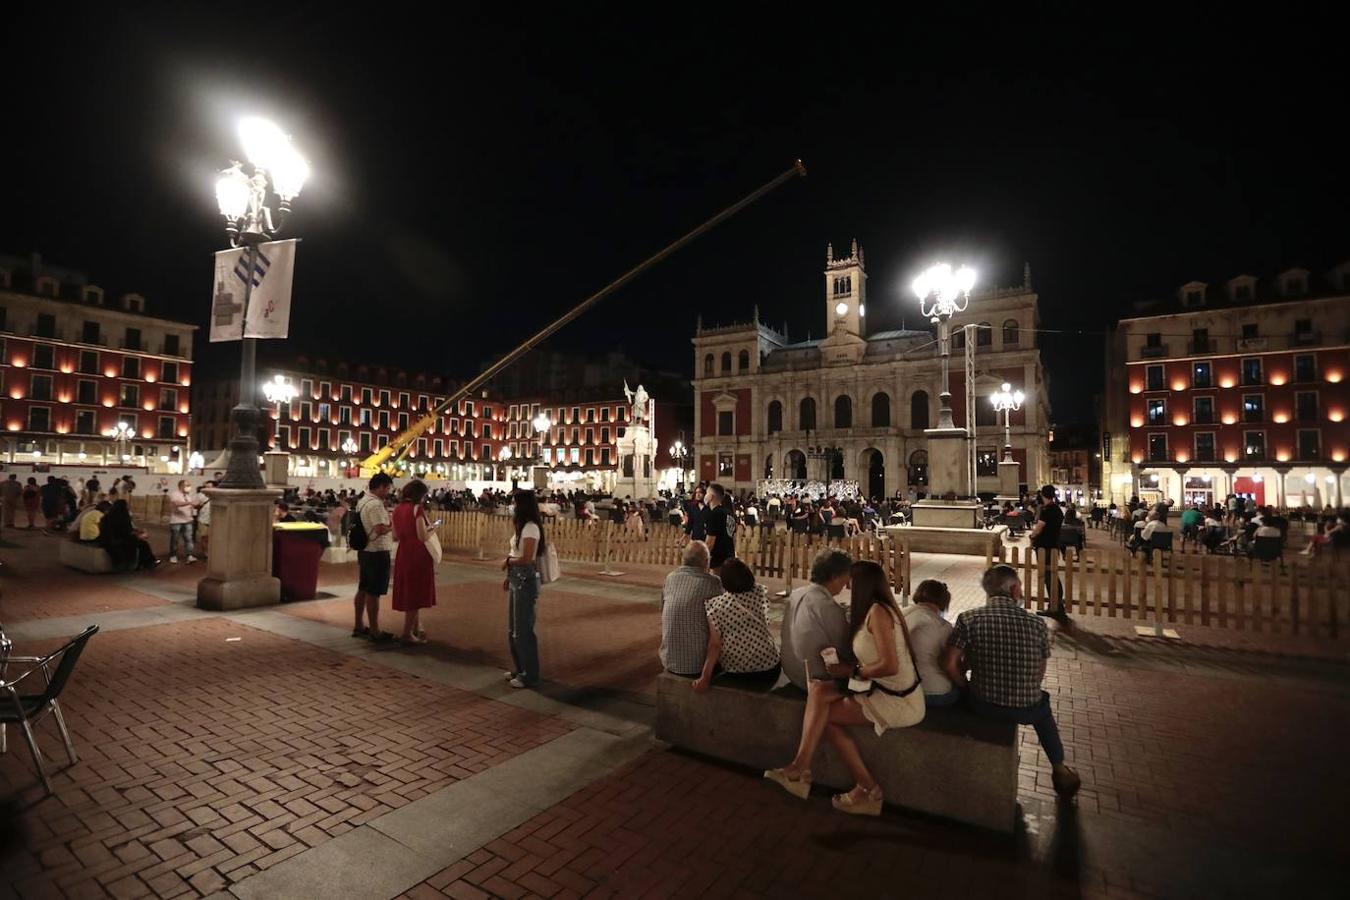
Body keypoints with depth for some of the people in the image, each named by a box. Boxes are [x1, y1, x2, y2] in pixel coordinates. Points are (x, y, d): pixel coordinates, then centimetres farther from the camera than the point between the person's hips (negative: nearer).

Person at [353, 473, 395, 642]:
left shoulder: (363, 501, 11)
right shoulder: (375, 504, -20)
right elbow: (381, 529, -26)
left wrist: (386, 515, 11)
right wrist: (394, 525, -9)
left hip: (364, 551, 10)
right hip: (377, 552, -10)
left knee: (363, 589, 16)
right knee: (374, 593, -3)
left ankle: (359, 626, 26)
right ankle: (374, 631, 5)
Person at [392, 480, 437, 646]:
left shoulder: (397, 509, 6)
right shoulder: (417, 509, -15)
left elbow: (395, 536, 10)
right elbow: (423, 537, -20)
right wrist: (429, 528, -1)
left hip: (403, 554, 7)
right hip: (418, 554, -7)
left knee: (408, 592, 19)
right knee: (416, 593, 5)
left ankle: (416, 628, 33)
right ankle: (407, 634, 11)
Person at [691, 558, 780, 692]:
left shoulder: (716, 605, -12)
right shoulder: (761, 593, -5)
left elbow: (714, 645, -15)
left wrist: (705, 678, -11)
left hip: (735, 673, -1)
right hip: (768, 671, 1)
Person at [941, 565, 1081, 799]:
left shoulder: (968, 619, -14)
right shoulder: (1037, 624, -9)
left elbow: (949, 665, -16)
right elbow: (1039, 674, 1)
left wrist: (967, 688, 4)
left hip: (982, 706, -1)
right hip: (1026, 710, 1)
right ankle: (1059, 770, 49)